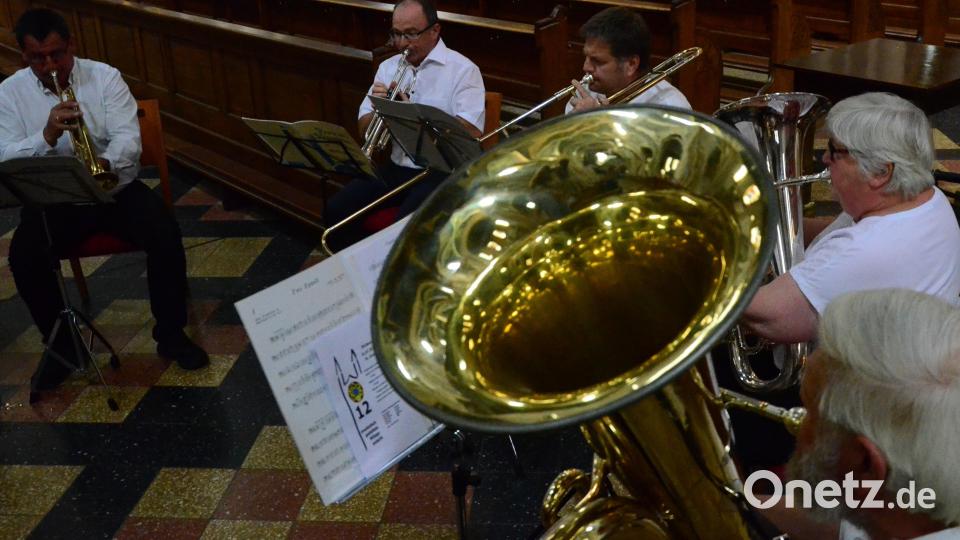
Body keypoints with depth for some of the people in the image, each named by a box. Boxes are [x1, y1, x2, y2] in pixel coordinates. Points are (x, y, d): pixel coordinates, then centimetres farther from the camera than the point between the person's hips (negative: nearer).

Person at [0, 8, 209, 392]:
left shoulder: (105, 76, -4)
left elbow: (128, 138, -14)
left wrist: (104, 164, -36)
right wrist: (48, 135, -30)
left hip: (116, 187, 0)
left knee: (165, 235, -25)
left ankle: (171, 334, -5)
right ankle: (60, 343, -1)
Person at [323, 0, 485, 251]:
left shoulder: (463, 70, -6)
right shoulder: (388, 66, 12)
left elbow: (471, 134, -17)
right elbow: (365, 128, 13)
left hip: (442, 172, -6)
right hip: (396, 168, 6)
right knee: (336, 211, -10)